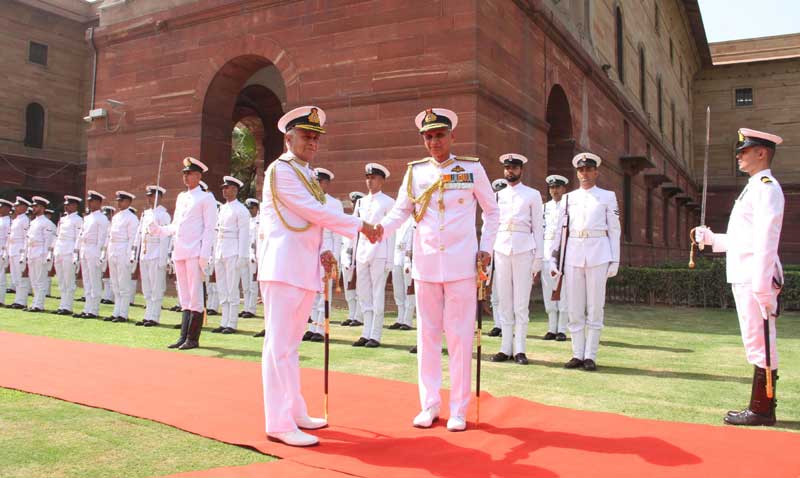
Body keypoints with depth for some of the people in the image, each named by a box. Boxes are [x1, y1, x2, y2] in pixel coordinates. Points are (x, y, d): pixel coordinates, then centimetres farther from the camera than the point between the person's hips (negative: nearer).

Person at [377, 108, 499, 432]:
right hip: (425, 264, 2)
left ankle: (458, 410, 13)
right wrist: (382, 227, -14)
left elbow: (491, 210, 9)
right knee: (427, 334, 8)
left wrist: (486, 247, -1)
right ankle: (429, 405, 20)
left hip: (461, 264, -2)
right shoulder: (415, 171, 6)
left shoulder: (472, 169, 1)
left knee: (460, 336, 2)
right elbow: (401, 210, 6)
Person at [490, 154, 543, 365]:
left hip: (524, 249, -3)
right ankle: (506, 348, 10)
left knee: (521, 303, -3)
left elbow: (537, 227, 4)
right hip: (501, 249, 3)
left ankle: (519, 350, 4)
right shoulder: (498, 195, 15)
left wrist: (539, 257, -1)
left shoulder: (533, 195, 7)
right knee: (505, 302, 4)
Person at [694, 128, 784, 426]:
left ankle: (761, 411, 4)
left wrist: (762, 286, -22)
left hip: (756, 281, -10)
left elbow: (766, 241, -18)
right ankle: (762, 408, 23)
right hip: (744, 279, 10)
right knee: (758, 345, 14)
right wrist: (710, 238, 17)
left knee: (760, 344, -4)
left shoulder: (766, 187, -10)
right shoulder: (754, 188, 20)